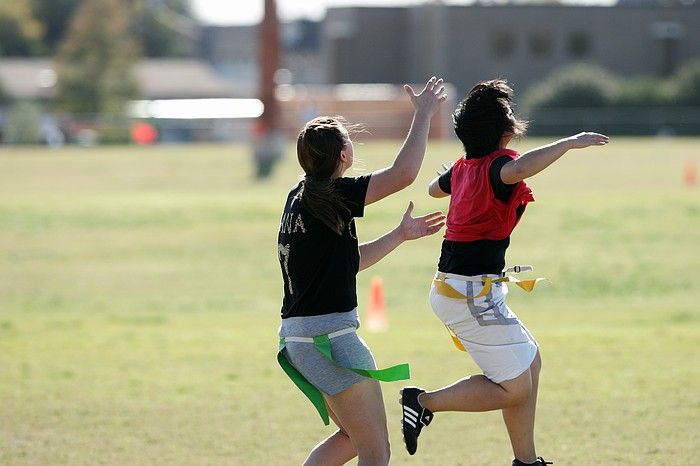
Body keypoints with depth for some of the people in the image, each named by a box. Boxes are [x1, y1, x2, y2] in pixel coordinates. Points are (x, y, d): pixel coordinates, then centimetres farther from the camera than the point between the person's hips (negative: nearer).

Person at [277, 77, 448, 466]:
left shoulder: (300, 197, 14)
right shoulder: (331, 195, -14)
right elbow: (404, 173, -20)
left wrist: (400, 235, 22)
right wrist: (424, 115, -8)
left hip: (297, 338, 9)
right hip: (328, 337, -9)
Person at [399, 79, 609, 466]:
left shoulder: (464, 167, 10)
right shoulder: (496, 163, -16)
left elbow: (435, 188, 33)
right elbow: (518, 169, -42)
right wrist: (568, 143, -32)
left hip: (452, 288, 10)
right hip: (473, 294, -10)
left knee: (530, 362, 19)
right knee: (514, 389, -5)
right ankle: (424, 403, -4)